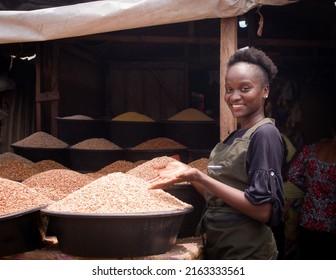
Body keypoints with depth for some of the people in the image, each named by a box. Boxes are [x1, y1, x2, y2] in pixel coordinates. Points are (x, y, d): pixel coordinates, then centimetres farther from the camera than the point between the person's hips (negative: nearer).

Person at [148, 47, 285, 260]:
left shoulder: (265, 134, -15)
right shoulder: (237, 136, 10)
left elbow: (264, 210, -23)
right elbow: (217, 197, 11)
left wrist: (198, 177, -25)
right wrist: (187, 172, -2)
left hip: (246, 253, -8)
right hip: (217, 248, 8)